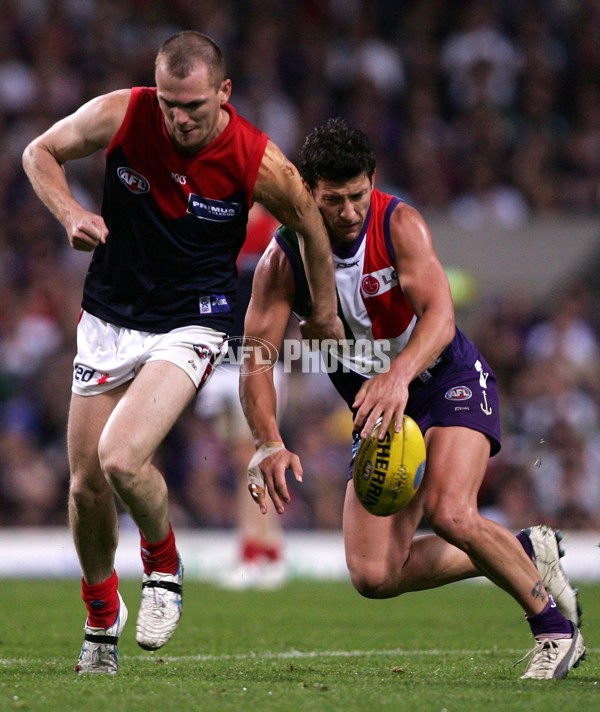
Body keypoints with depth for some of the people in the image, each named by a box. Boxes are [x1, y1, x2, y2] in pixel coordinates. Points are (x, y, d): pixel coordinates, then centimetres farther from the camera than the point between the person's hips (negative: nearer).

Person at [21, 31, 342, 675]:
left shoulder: (259, 162, -17)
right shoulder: (119, 115, -14)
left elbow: (310, 223, 2)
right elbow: (41, 152, 3)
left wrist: (324, 311, 14)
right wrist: (71, 213, -16)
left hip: (190, 325, -3)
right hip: (107, 318, 3)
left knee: (121, 459, -24)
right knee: (86, 483, 5)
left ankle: (163, 567, 6)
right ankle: (101, 616, 31)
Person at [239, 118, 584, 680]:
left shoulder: (399, 223, -20)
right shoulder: (283, 258, -13)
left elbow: (440, 315, -33)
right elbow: (256, 359, -18)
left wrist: (399, 374, -53)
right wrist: (269, 444, -35)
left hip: (449, 380, -4)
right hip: (377, 408, 4)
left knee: (449, 513, -30)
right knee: (374, 577, -6)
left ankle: (554, 624, -7)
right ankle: (524, 552, 15)